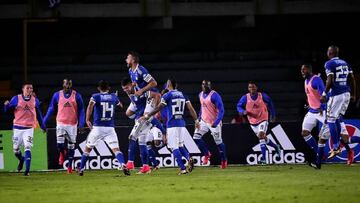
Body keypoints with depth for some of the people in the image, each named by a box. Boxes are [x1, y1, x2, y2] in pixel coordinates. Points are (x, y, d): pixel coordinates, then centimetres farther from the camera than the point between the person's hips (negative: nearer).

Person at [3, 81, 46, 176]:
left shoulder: (35, 100, 3)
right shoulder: (16, 98, -4)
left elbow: (38, 114, 14)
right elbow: (7, 110, -4)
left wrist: (43, 126, 17)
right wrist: (6, 105, -26)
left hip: (29, 128, 0)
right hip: (17, 128, 0)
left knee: (27, 148, -13)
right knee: (16, 149, 8)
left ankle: (27, 170, -15)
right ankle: (21, 159, 42)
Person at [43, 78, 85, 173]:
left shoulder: (76, 96, -2)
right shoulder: (57, 95, 0)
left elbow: (81, 110, 1)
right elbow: (51, 108, 9)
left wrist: (81, 124, -8)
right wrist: (44, 121, 4)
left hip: (72, 124, 0)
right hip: (61, 123, 0)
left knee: (71, 145, 5)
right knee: (59, 143, -13)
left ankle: (70, 165, 17)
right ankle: (62, 154, 21)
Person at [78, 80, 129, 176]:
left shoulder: (96, 96, 1)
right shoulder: (113, 97, 11)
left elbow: (90, 106, -20)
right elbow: (120, 105, 33)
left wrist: (87, 120, -22)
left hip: (97, 128, -1)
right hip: (110, 128, 1)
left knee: (88, 148, 17)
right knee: (116, 149, -6)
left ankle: (81, 168, 21)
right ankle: (123, 164, -32)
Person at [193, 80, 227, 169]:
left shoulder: (214, 95, -20)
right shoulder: (201, 95, 4)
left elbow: (221, 110, -23)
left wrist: (216, 122, -31)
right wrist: (199, 117, 16)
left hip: (214, 122, -6)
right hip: (204, 121, 6)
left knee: (218, 141, 2)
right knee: (196, 137, -5)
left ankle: (224, 160, 19)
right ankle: (206, 154, 13)